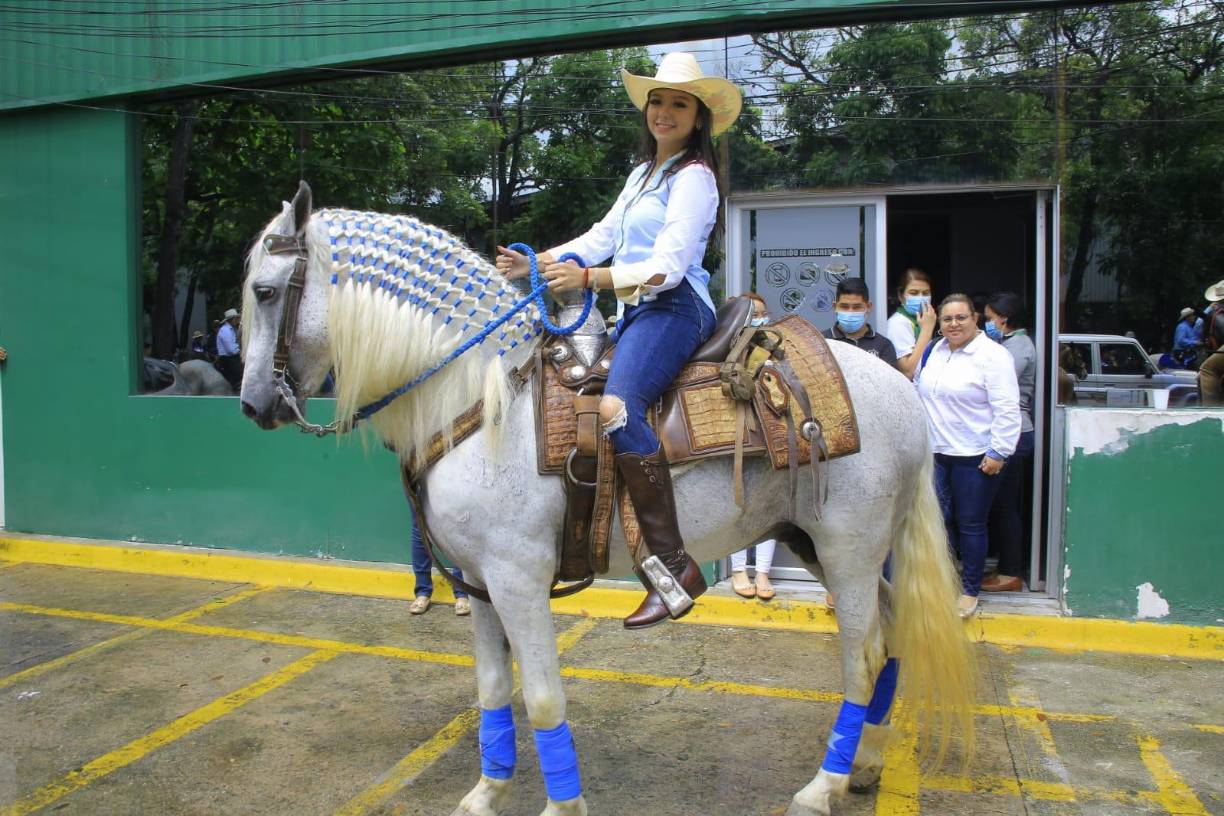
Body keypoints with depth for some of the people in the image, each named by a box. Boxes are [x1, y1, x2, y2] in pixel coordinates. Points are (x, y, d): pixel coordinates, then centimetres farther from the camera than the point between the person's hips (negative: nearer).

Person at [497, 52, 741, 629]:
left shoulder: (693, 176, -7)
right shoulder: (643, 173, 22)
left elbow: (668, 267, -17)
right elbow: (602, 237, 24)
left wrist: (585, 278, -26)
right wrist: (535, 263, 15)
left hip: (674, 308, -10)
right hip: (636, 310, 11)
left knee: (617, 407, -34)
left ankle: (673, 565, -34)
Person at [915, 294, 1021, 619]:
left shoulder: (993, 356, -11)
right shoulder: (935, 352, 11)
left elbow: (1007, 410, -14)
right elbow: (922, 394, 21)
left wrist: (998, 452, -17)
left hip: (975, 458, -6)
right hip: (937, 454, 6)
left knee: (970, 524, 4)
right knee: (940, 521, 12)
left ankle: (970, 591, 17)